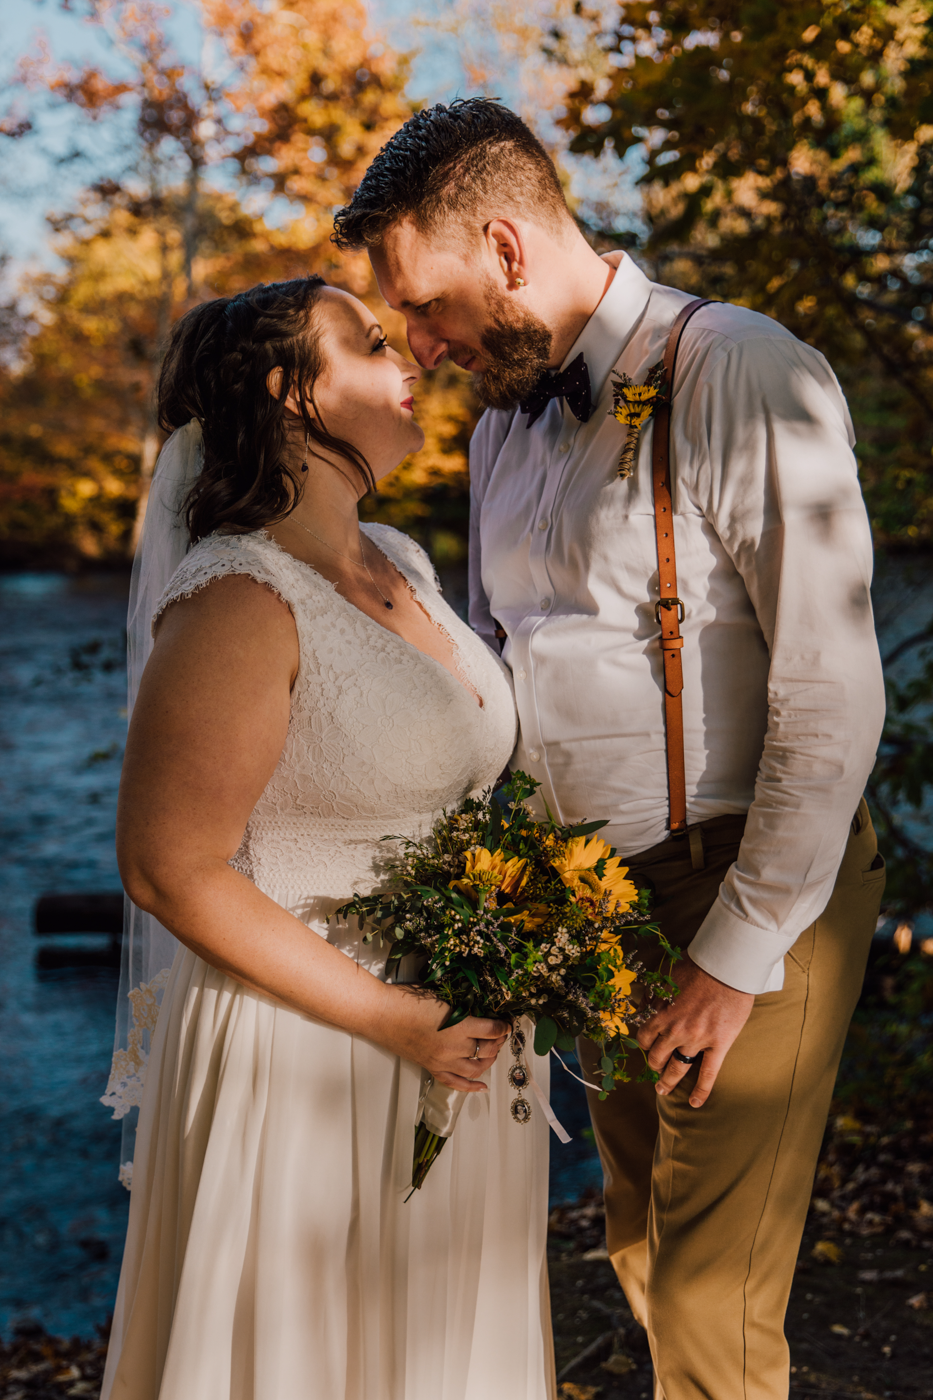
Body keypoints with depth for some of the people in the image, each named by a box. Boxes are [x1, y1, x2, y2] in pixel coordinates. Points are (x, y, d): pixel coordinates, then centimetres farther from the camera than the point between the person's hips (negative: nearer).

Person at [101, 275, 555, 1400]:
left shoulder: (400, 563, 6)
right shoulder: (240, 603, -21)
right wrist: (395, 1021, -18)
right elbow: (169, 871, -21)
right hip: (309, 1059, -8)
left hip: (454, 1033, 8)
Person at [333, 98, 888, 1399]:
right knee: (640, 1250, 17)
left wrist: (739, 955, -15)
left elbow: (832, 694, -18)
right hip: (601, 893, 7)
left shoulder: (739, 377, -15)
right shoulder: (503, 419, 10)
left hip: (751, 893, -7)